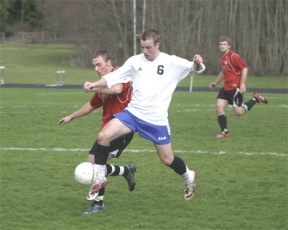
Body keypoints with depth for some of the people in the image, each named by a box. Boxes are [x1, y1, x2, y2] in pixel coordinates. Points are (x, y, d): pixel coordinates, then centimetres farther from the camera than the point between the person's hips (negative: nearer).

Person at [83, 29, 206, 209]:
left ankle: (189, 177, 40)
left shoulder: (172, 63, -5)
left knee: (167, 159, 6)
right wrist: (95, 84, -18)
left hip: (157, 120, -2)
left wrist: (198, 63, -29)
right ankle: (100, 180, -2)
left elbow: (195, 69, -4)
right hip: (133, 113, 2)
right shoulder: (135, 61, 0)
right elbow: (114, 77, -1)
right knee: (103, 136, -18)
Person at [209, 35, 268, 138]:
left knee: (239, 112, -8)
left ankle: (255, 99, 14)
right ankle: (225, 132, -1)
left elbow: (244, 69, -16)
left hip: (235, 88, -8)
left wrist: (242, 84, -22)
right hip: (226, 88, 8)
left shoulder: (233, 56, -13)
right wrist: (215, 83, 27)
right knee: (219, 106, -6)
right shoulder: (222, 58, 14)